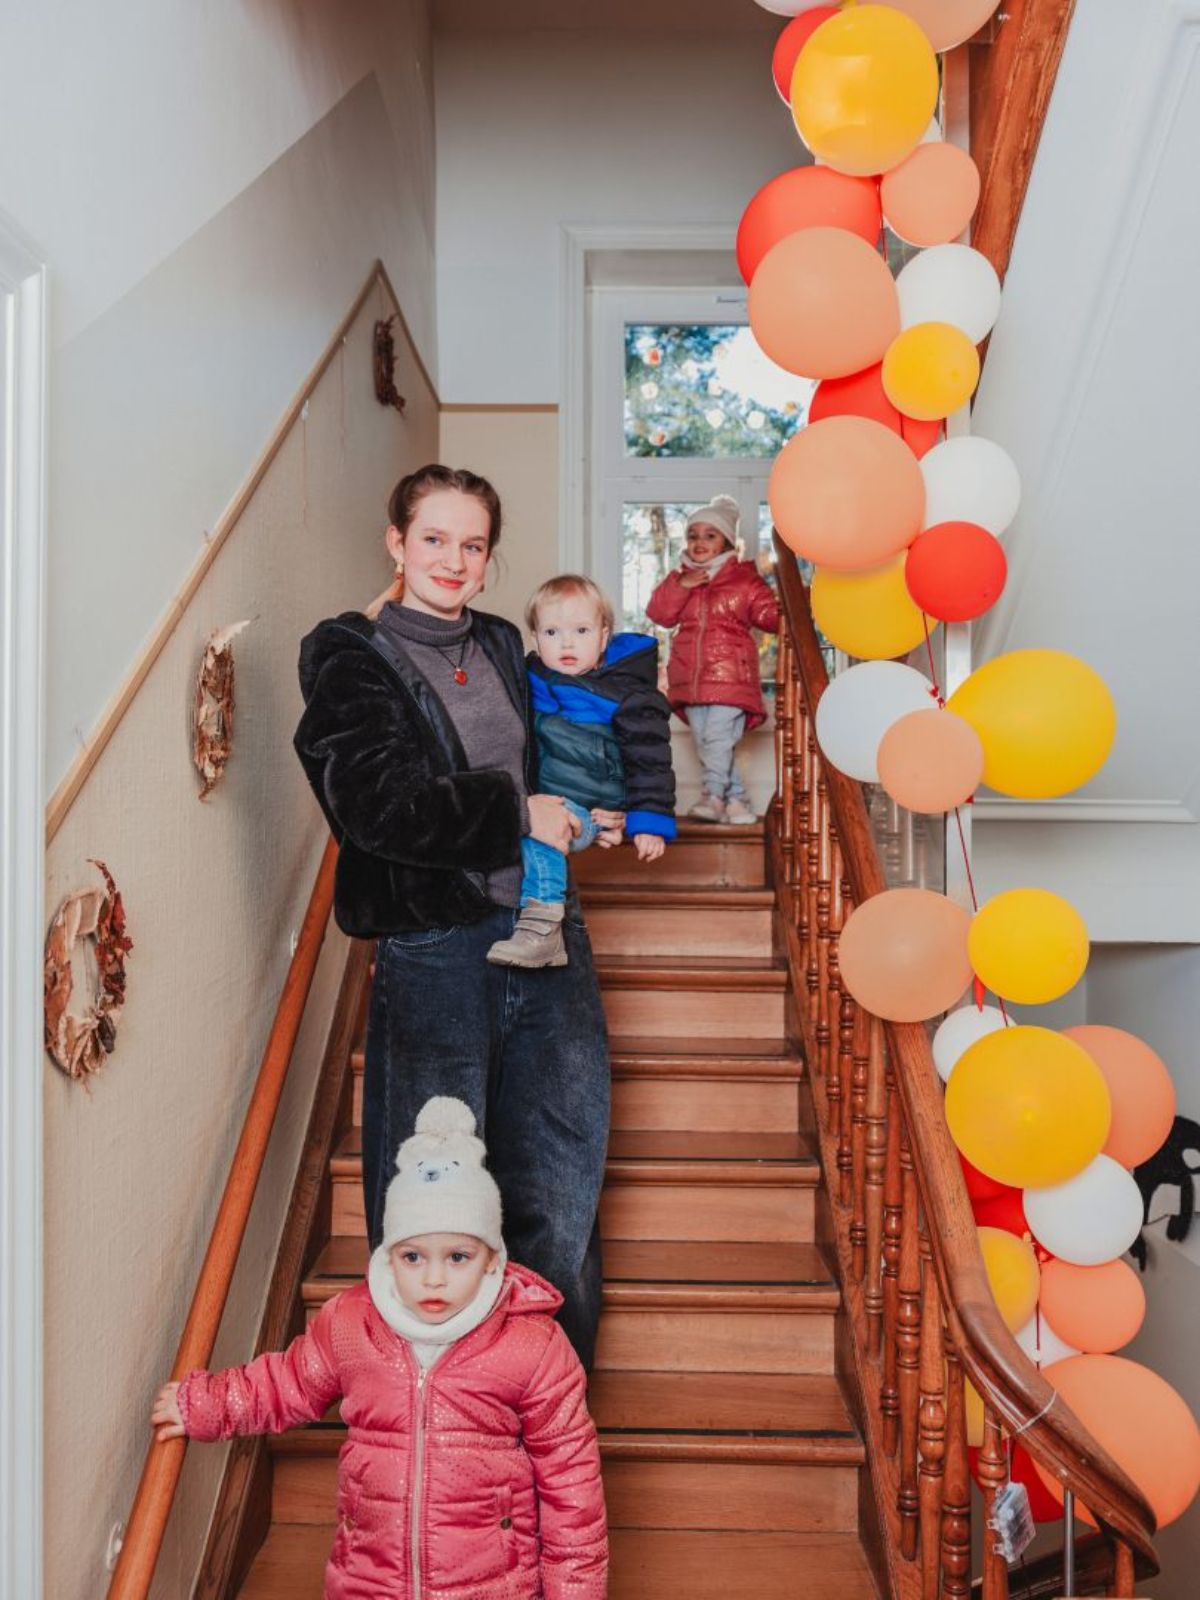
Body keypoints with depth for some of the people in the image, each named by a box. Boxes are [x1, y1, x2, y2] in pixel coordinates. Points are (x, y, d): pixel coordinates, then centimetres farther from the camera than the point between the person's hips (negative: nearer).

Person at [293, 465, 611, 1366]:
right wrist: (518, 816, -12)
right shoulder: (353, 662, -2)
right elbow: (379, 806, -16)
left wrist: (577, 817, 13)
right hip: (433, 949, -5)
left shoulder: (503, 648, 16)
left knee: (562, 1183, 9)